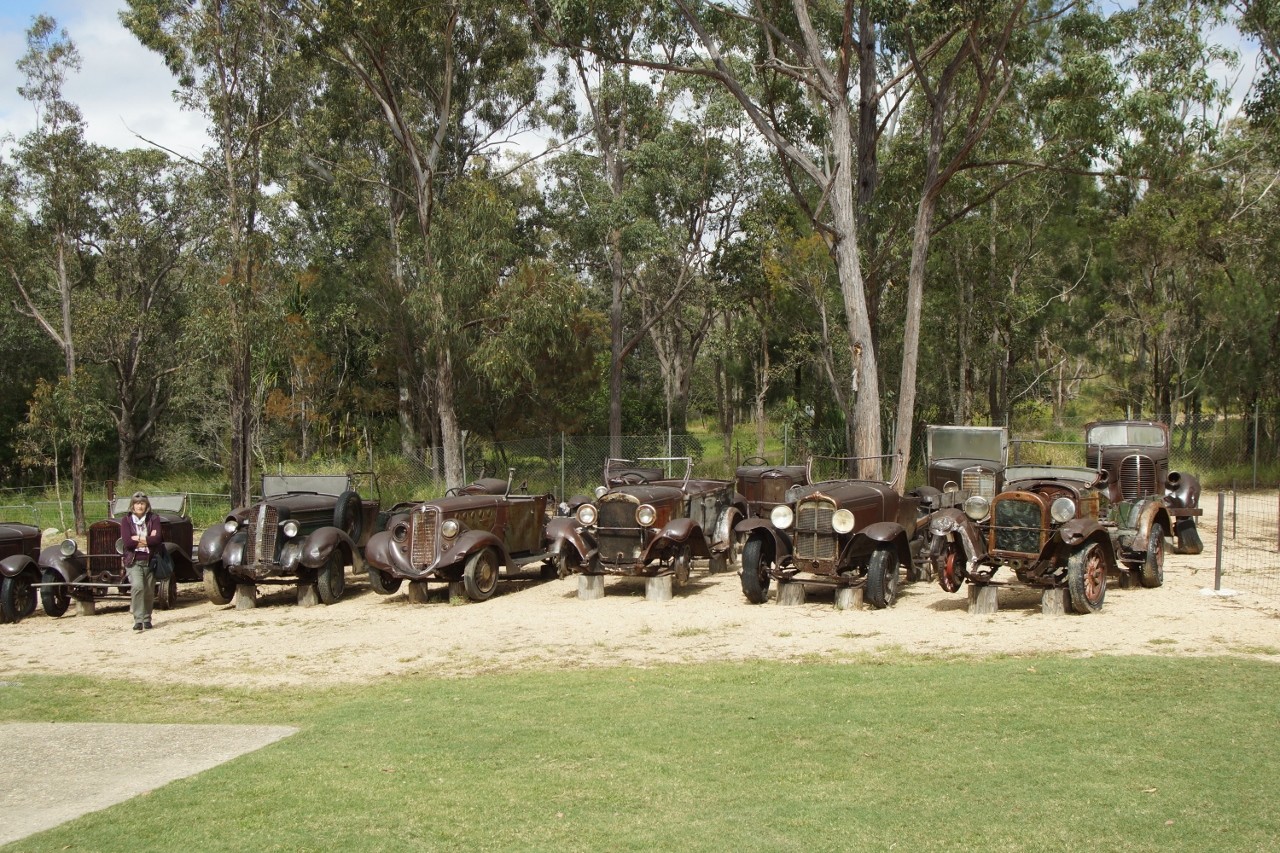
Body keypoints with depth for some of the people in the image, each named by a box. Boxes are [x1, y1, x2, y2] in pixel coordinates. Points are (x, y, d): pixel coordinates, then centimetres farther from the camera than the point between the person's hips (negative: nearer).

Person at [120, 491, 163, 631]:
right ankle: (138, 620, -21)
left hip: (150, 561, 2)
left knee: (149, 592, 6)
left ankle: (147, 619, 24)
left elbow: (157, 539, -10)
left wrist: (138, 539, -11)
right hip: (133, 561, -2)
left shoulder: (154, 519, 4)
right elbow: (127, 542, -11)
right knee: (137, 587, -22)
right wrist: (147, 539, -9)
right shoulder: (126, 520, 3)